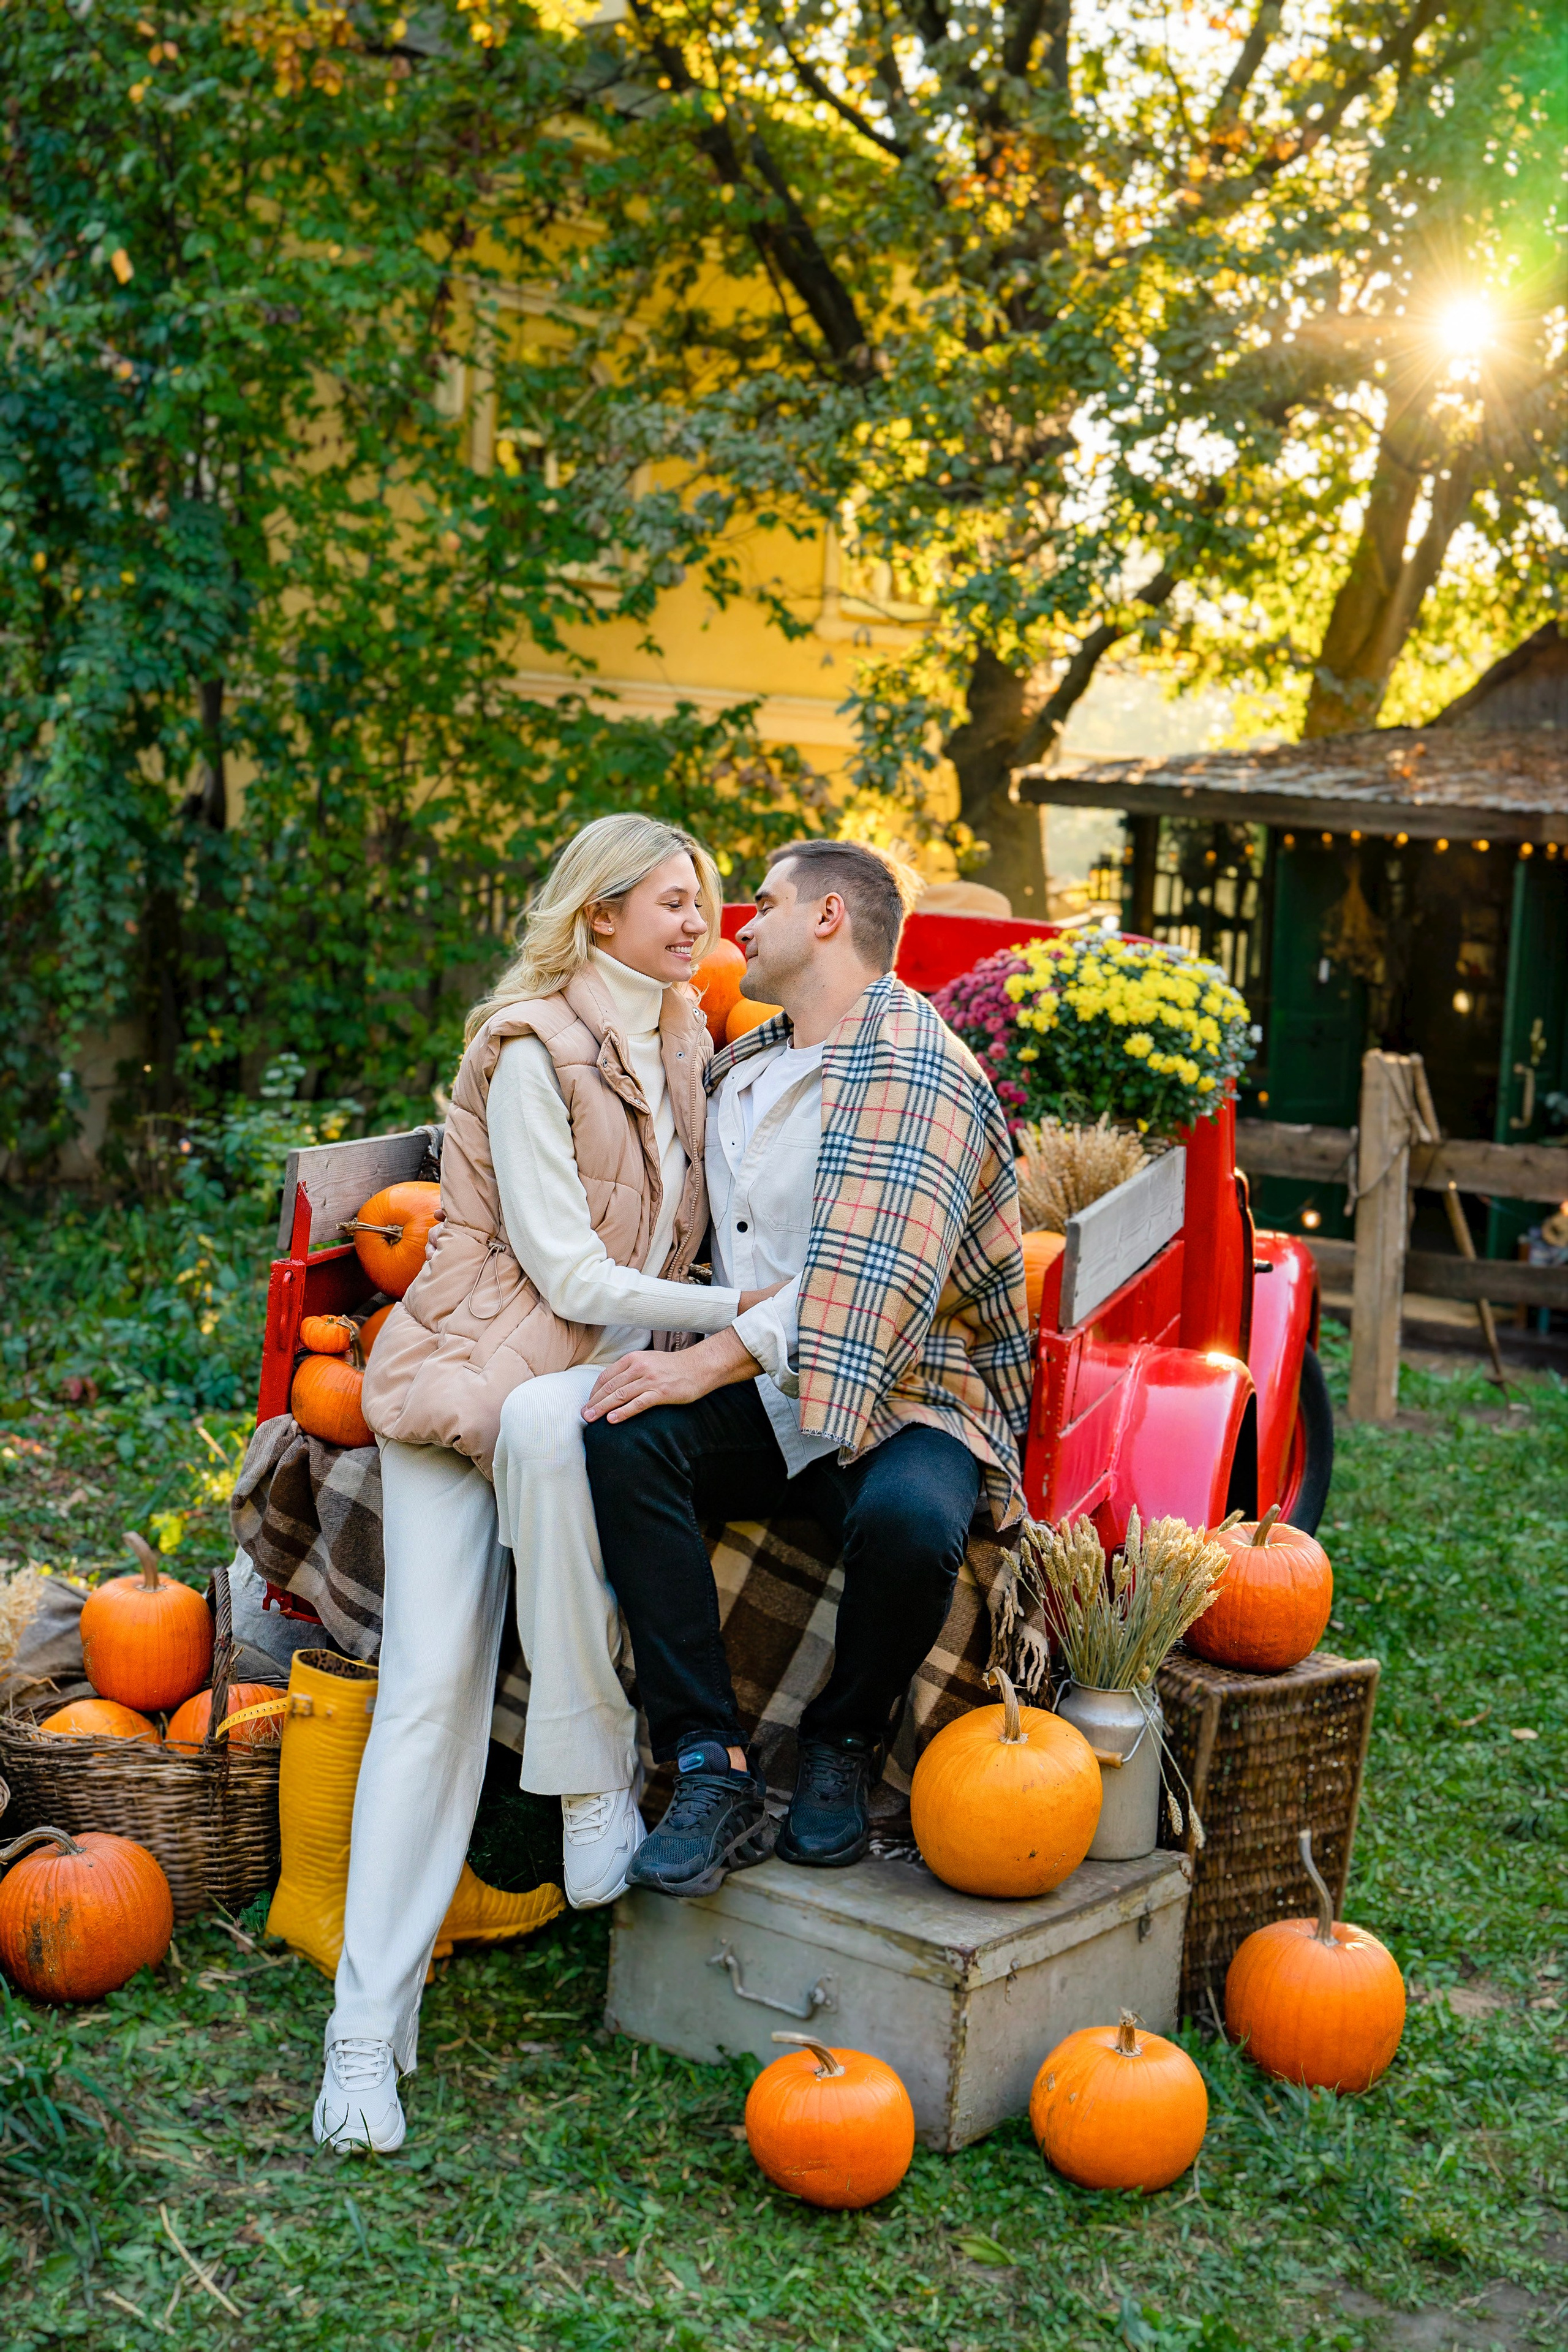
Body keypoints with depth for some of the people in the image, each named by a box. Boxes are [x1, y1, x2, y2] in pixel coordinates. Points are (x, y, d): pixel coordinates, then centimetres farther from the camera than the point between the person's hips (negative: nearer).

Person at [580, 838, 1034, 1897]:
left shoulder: (914, 1066, -11)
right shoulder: (737, 1070, 17)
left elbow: (872, 1283, -22)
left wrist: (704, 1365, -26)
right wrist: (653, 1351, 8)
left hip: (905, 1388, -6)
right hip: (759, 1396, 6)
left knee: (909, 1518, -37)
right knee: (625, 1439, -24)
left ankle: (844, 1748, -4)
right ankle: (713, 1773, -23)